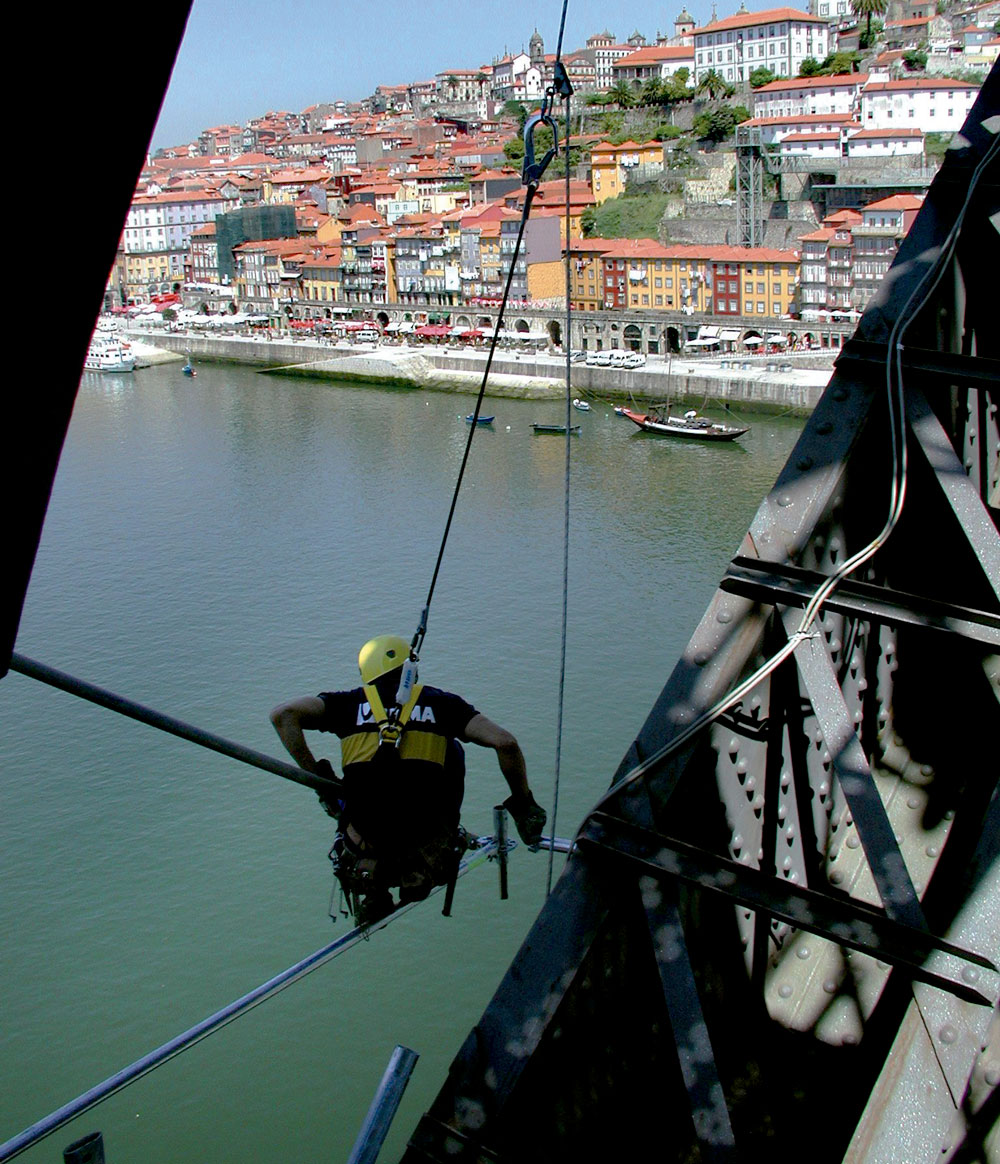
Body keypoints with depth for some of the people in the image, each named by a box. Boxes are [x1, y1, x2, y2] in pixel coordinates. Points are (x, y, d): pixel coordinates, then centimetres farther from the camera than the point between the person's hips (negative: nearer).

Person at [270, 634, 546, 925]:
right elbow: (505, 742, -1)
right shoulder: (439, 702, 8)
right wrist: (523, 804, 12)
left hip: (365, 844, 2)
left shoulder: (350, 702, 9)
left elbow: (283, 714, -2)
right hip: (426, 845, -1)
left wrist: (318, 778, 4)